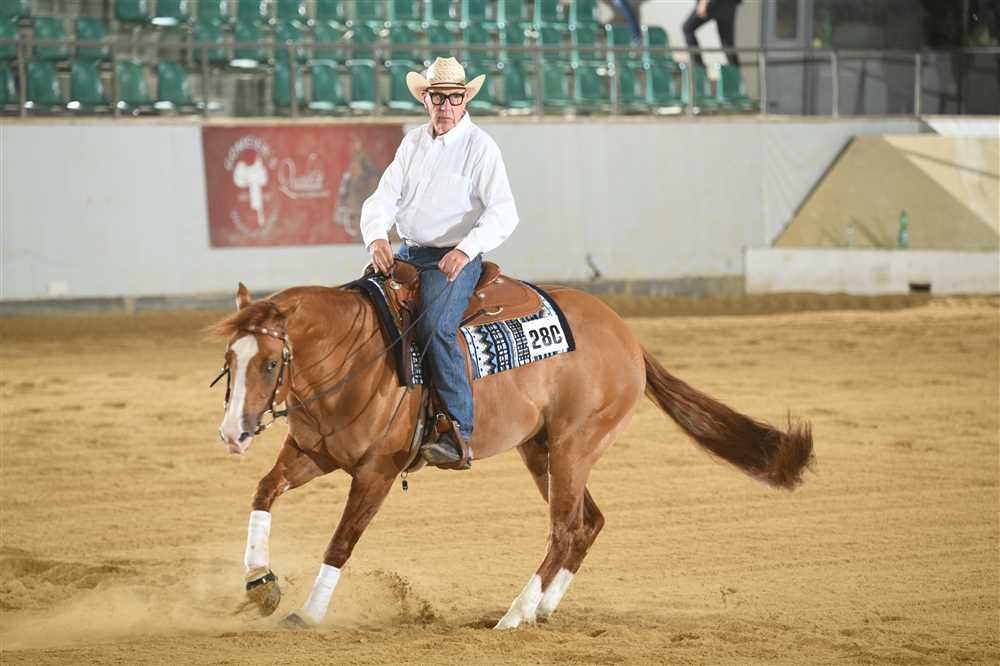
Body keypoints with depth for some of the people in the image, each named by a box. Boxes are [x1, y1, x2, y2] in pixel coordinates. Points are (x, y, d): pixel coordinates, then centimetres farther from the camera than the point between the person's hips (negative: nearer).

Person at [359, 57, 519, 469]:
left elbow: (503, 213, -14)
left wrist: (466, 249, -30)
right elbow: (384, 199, 7)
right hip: (406, 254, 7)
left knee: (436, 329, -29)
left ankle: (458, 431, -31)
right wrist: (376, 237, -14)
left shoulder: (480, 147, -4)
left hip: (454, 260, -7)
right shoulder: (413, 143, 13)